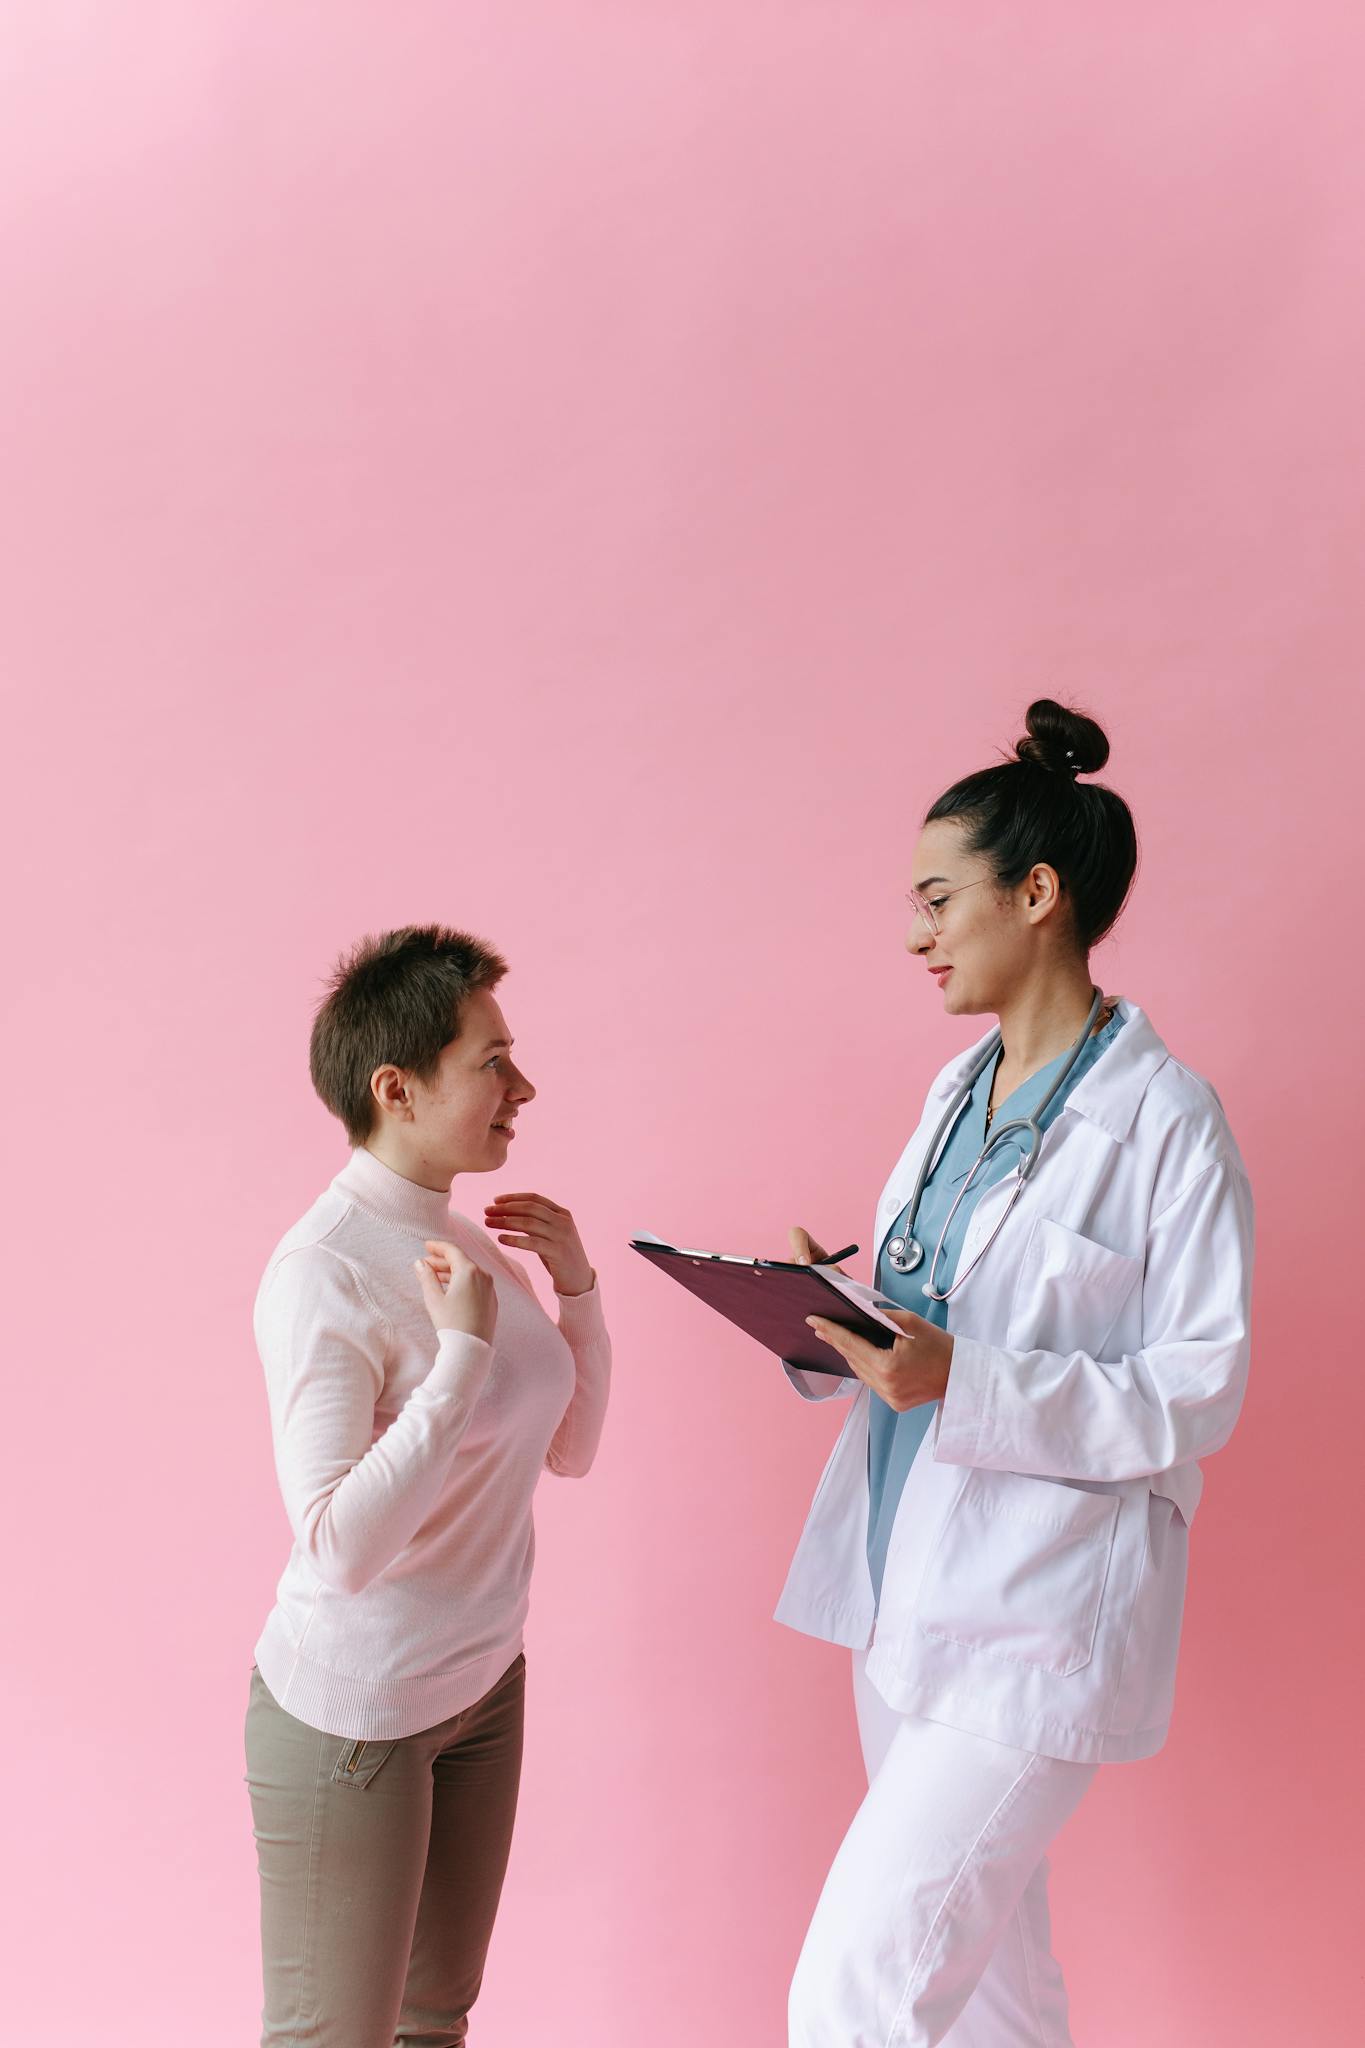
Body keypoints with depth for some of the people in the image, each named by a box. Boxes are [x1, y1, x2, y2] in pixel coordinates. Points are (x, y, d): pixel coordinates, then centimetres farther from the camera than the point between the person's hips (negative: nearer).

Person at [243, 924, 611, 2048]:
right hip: (354, 1713, -8)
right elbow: (339, 1545, -30)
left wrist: (577, 1286, -2)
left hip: (482, 1686, 8)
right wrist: (464, 1349, -30)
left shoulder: (469, 1240, 2)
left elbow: (570, 1448, 11)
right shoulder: (323, 1271, -22)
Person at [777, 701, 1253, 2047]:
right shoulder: (957, 1092, 10)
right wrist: (826, 1324, -4)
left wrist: (961, 1384, -25)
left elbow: (1203, 1391, -16)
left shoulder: (1164, 1117, -14)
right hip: (909, 1585, 8)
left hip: (1035, 1619, -8)